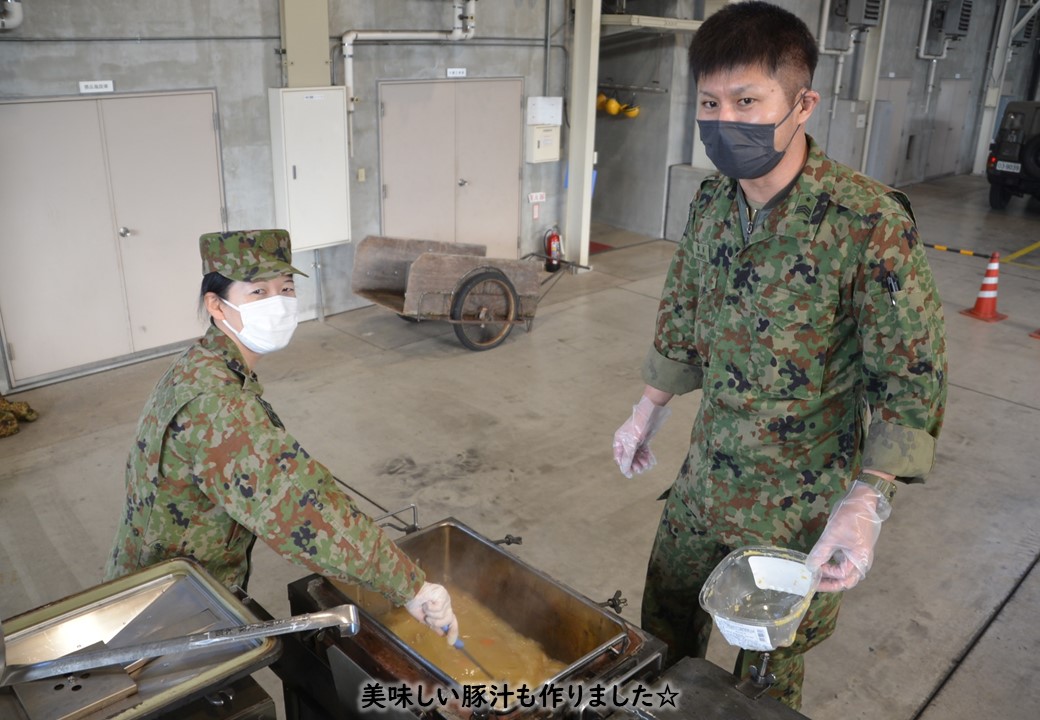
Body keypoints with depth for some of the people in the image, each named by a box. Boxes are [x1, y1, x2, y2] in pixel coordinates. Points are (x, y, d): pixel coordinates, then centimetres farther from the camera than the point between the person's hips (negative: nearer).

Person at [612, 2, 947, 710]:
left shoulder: (871, 221, -24)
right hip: (704, 483, 6)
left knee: (768, 675, 16)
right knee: (664, 631, 23)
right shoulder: (711, 204, -4)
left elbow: (913, 376, -19)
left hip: (801, 506, -5)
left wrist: (867, 503, -29)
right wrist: (648, 414, 14)